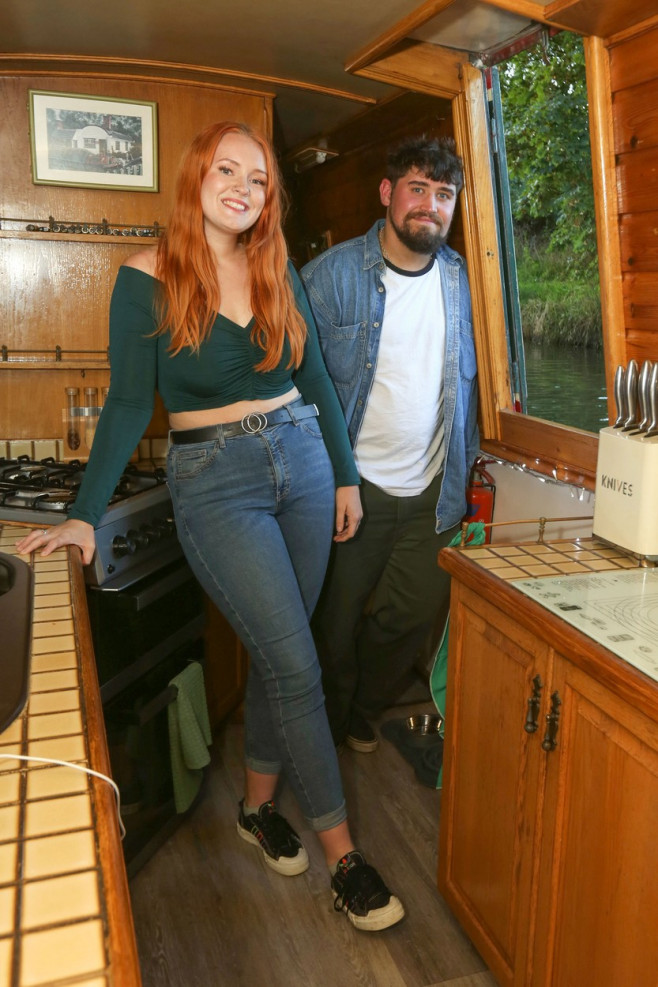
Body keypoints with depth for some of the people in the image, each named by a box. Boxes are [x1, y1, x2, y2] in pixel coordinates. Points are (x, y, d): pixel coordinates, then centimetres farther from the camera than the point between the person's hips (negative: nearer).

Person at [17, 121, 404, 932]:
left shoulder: (276, 270, 7)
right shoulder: (147, 277, -5)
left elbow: (314, 378, 11)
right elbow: (130, 401, -7)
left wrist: (345, 476, 11)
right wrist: (85, 515, -12)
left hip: (301, 462, 5)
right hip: (215, 483, -4)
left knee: (276, 652, 11)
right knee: (297, 666, -7)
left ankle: (258, 806, 33)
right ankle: (343, 855, 9)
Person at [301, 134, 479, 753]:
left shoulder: (463, 279, 5)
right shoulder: (330, 274, -8)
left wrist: (466, 466, 9)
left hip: (434, 492, 4)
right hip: (351, 487, -4)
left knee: (415, 615, 14)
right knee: (335, 623, 9)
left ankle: (362, 712, 43)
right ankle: (328, 730, 38)